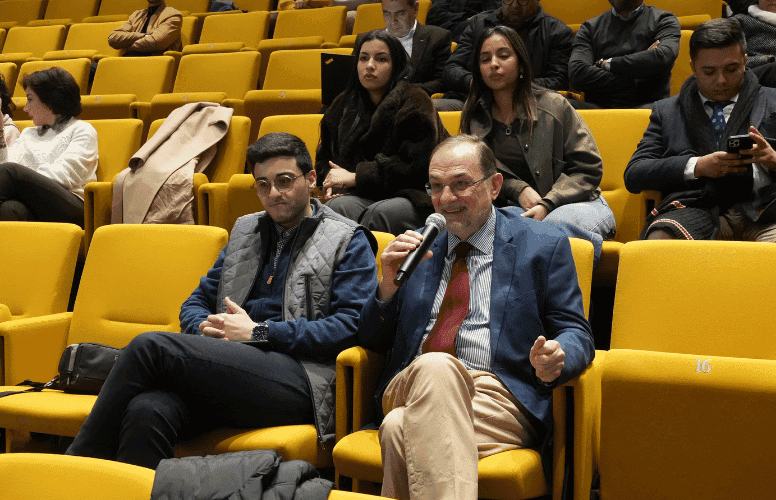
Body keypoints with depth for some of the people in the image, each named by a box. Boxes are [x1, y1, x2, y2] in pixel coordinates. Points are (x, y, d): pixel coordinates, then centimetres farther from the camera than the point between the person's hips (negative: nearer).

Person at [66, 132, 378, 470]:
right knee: (147, 412, -31)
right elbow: (197, 302, 29)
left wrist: (260, 332, -7)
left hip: (298, 380, -5)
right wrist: (206, 329, 3)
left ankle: (78, 461, -12)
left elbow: (351, 325, -4)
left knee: (151, 346, -23)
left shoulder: (348, 241, 10)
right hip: (229, 369, 5)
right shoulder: (245, 230, 28)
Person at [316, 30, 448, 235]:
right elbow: (324, 157, 25)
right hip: (366, 196, 4)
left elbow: (415, 165, -13)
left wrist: (356, 176, -12)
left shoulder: (414, 101, -4)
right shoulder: (343, 106, 15)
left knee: (379, 212, -36)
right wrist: (331, 181, -1)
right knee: (337, 206, -30)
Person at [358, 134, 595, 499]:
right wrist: (388, 284, 0)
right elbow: (372, 341, 20)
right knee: (434, 366, -36)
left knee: (400, 429, -35)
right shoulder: (418, 247, 21)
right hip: (410, 388, 4)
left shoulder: (544, 246, 12)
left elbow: (576, 336, 8)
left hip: (497, 398, -4)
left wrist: (555, 358, -18)